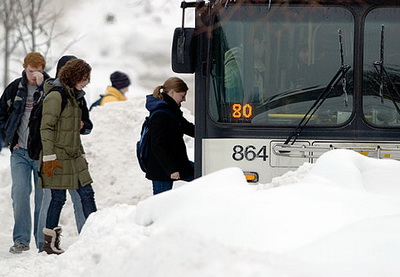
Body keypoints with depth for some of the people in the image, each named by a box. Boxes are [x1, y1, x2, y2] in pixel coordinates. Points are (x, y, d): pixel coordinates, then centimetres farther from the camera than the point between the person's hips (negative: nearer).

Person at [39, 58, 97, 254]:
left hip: (74, 157, 9)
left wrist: (81, 154, 22)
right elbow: (46, 128, -17)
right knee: (59, 198, -2)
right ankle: (49, 242, 8)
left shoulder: (73, 96, 14)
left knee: (87, 194, 4)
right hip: (58, 158, -9)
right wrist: (49, 157, -20)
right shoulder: (56, 96, -14)